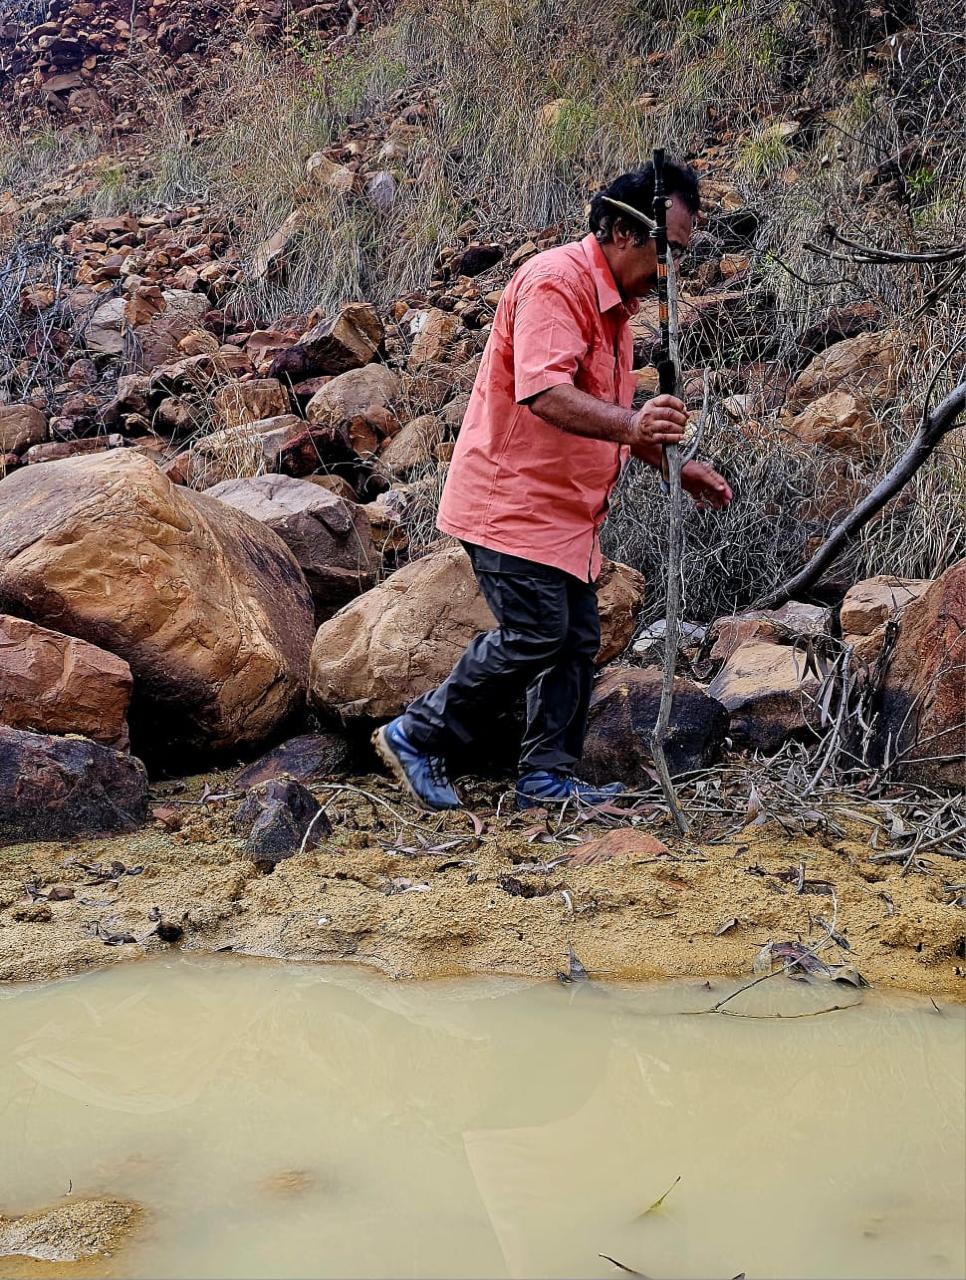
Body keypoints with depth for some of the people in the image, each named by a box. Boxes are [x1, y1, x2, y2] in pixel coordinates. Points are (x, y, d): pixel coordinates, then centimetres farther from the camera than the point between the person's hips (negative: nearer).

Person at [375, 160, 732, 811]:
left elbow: (609, 413, 28)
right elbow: (543, 393, -34)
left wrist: (678, 468, 19)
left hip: (564, 508, 10)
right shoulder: (556, 282, -17)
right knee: (535, 633, -13)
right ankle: (417, 736, 1)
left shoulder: (614, 299, 16)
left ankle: (549, 777, 17)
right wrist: (629, 424, -48)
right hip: (512, 497, -10)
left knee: (578, 638, 9)